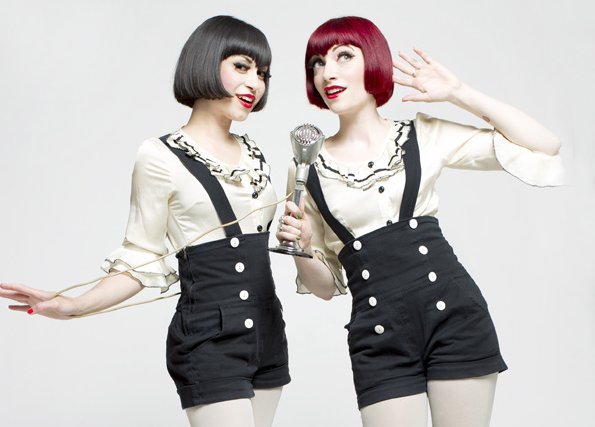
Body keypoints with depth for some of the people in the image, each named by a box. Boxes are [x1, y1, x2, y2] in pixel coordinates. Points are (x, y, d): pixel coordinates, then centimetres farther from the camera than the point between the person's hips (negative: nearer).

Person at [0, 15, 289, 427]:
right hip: (208, 341, -6)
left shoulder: (253, 153, 11)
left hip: (268, 334, 7)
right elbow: (142, 261, -7)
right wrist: (74, 306, -17)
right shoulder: (162, 156, -9)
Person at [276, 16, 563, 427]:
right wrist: (301, 249, -10)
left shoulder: (423, 136, 5)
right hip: (378, 338, 1)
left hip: (453, 312, 0)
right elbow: (325, 285, 11)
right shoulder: (308, 169, 7)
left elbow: (546, 147, 3)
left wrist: (459, 92, 0)